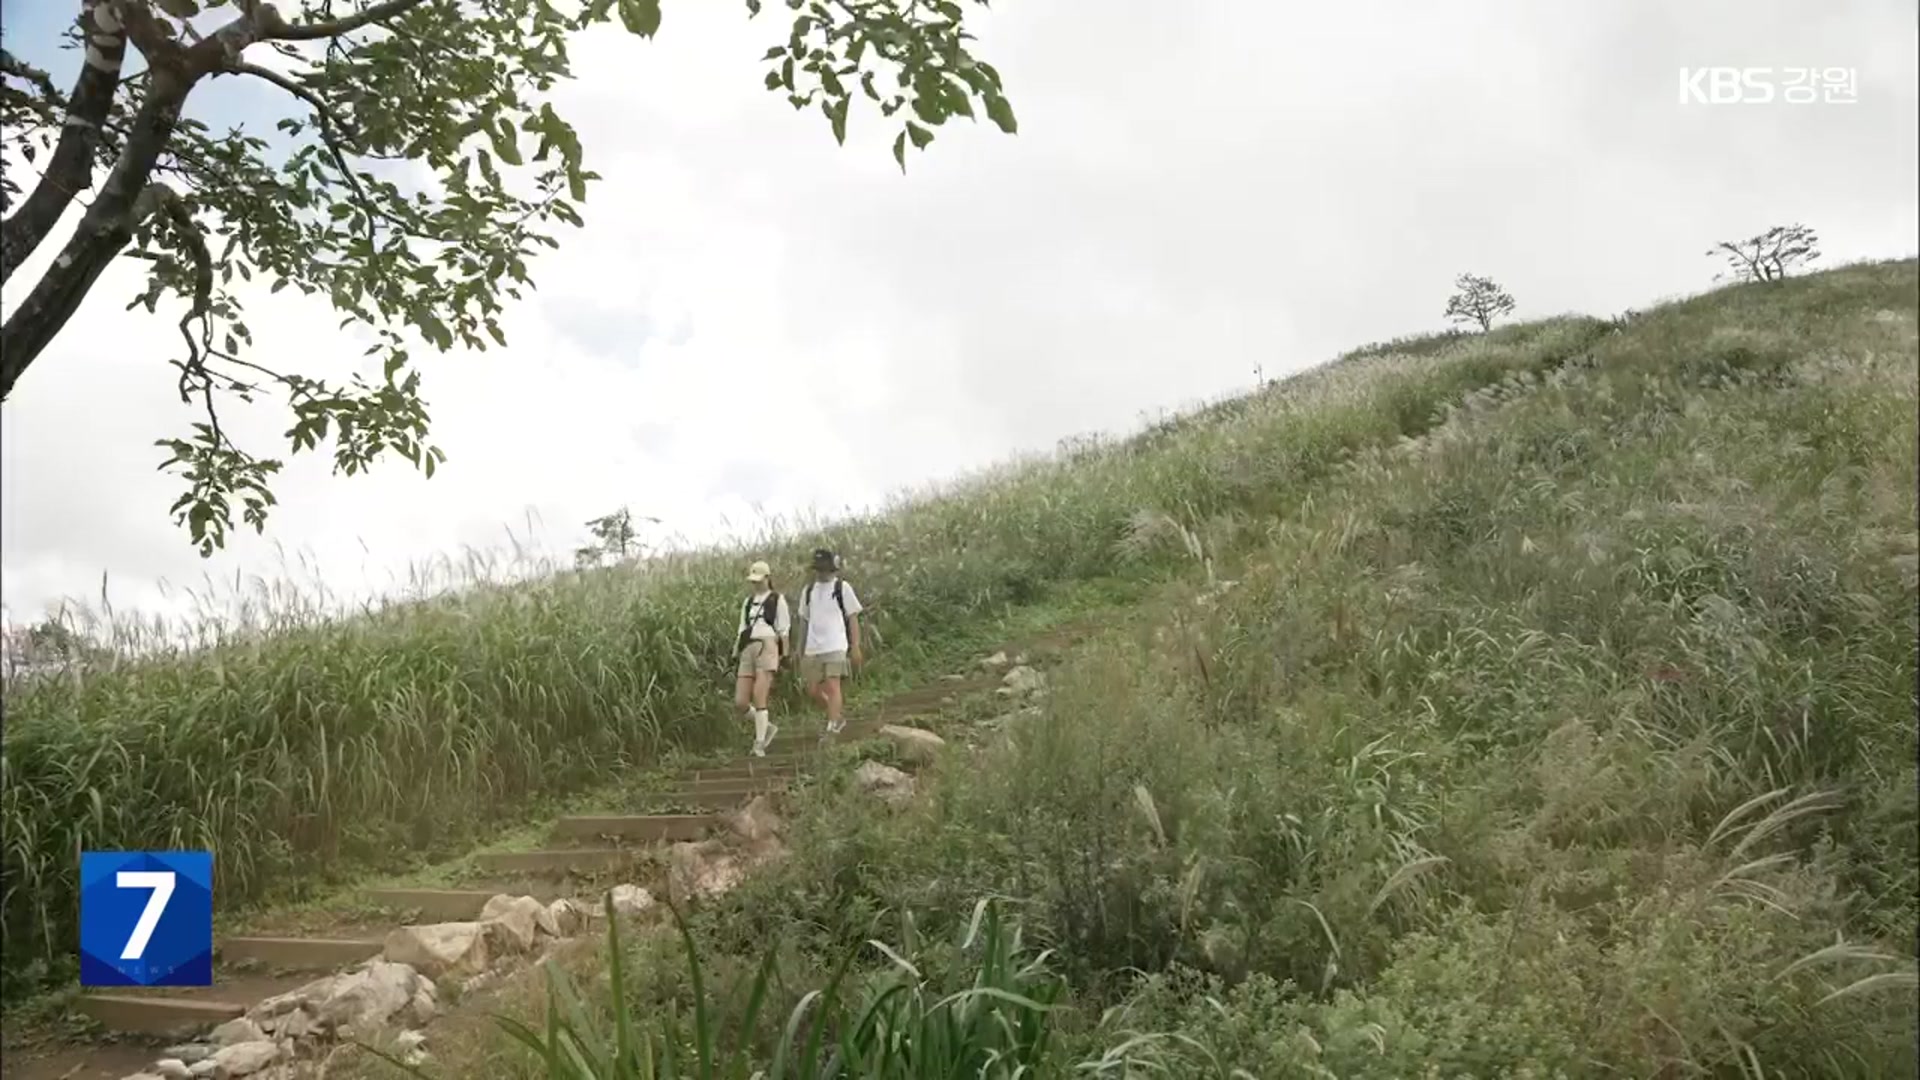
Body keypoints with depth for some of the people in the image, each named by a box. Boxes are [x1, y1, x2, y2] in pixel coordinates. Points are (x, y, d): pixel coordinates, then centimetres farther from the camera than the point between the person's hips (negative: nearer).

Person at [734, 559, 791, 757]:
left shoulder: (777, 599, 7)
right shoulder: (748, 602, 22)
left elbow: (784, 630, 3)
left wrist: (784, 658, -4)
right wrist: (734, 658, 15)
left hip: (767, 648, -6)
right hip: (747, 652, 6)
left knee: (758, 697, -16)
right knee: (740, 702, -3)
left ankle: (759, 743, -8)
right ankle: (767, 727, 19)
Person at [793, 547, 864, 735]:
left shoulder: (842, 588, 2)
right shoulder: (808, 590, 14)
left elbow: (853, 618, 1)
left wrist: (855, 646, -5)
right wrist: (801, 648, 17)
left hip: (836, 647, -5)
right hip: (813, 649, 5)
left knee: (832, 687, -13)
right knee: (813, 690, 5)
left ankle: (832, 727, -11)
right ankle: (836, 718, 26)